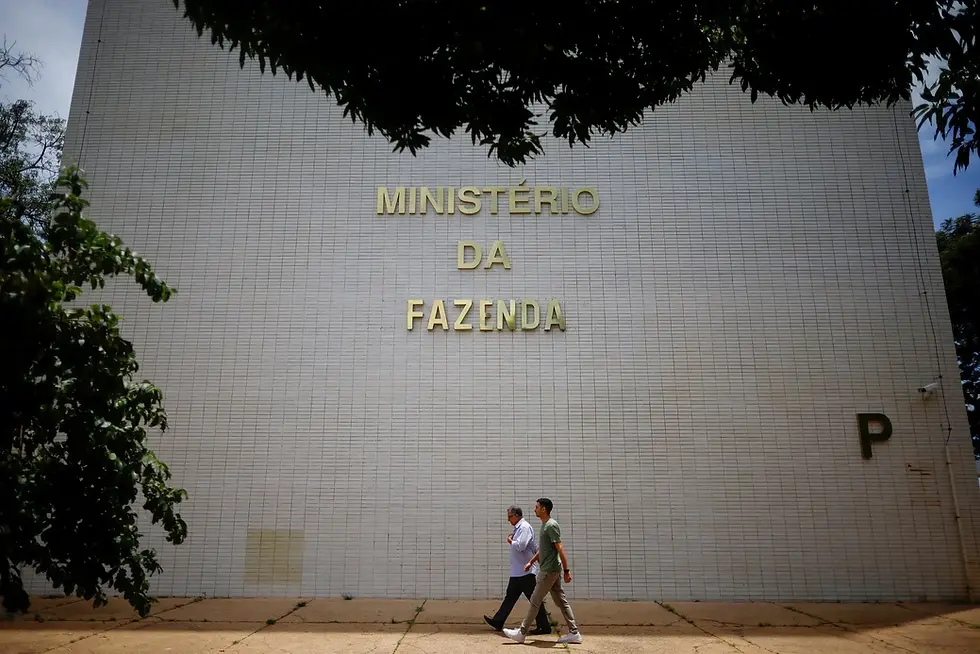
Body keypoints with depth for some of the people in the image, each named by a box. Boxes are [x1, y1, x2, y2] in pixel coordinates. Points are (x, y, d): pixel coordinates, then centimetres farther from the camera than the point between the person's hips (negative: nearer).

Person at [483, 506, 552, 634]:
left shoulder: (525, 527, -14)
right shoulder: (518, 528, 16)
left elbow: (520, 546, -26)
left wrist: (510, 541, -10)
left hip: (525, 572, -10)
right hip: (517, 572, 10)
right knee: (510, 597, 14)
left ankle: (544, 627, 5)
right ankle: (498, 622, 21)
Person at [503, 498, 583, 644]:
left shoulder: (551, 525, -17)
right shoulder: (545, 525, 14)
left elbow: (560, 549, -20)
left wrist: (567, 570, -21)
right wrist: (531, 562, 25)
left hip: (549, 570, -10)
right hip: (550, 570, 10)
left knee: (535, 601, -2)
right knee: (561, 601, 9)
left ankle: (522, 633, 5)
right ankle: (574, 633, 12)